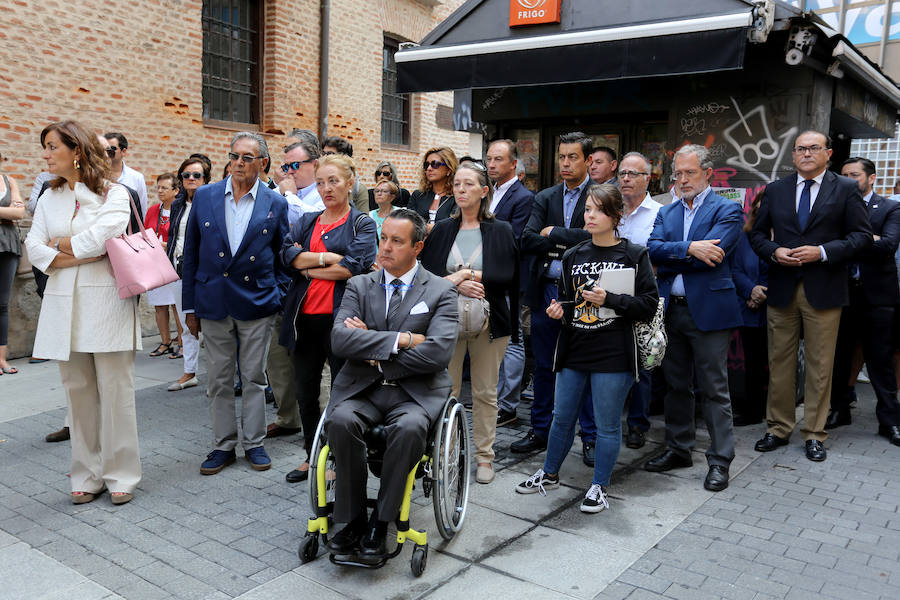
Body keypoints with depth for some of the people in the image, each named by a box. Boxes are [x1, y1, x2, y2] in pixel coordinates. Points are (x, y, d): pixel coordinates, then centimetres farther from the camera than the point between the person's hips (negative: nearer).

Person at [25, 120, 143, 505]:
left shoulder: (114, 194, -1)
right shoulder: (49, 199, 14)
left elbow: (100, 236, -18)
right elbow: (35, 248, 3)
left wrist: (60, 245, -2)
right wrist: (82, 256, -11)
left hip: (106, 303, -5)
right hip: (64, 304, 5)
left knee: (115, 391, -1)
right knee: (78, 392, 8)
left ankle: (120, 475, 10)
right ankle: (87, 476, 18)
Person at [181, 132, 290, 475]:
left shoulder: (275, 204, -1)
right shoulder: (204, 197, 3)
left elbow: (282, 256, 6)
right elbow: (191, 254, 5)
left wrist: (279, 300, 0)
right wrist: (189, 305, 4)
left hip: (257, 304, -1)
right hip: (213, 303, 1)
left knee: (255, 377, 8)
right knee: (218, 379, 9)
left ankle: (253, 443, 22)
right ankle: (223, 445, 22)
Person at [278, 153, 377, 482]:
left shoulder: (362, 223, 1)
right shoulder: (307, 221, 15)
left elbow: (355, 267, -14)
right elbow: (287, 253, -2)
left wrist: (308, 267, -6)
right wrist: (329, 258, -13)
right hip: (304, 317, 5)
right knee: (305, 393, 13)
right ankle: (312, 455, 29)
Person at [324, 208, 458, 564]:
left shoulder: (441, 291, 3)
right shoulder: (359, 285, 11)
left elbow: (438, 352, -13)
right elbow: (339, 340, -5)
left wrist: (373, 352, -8)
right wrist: (400, 340, -15)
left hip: (415, 391, -2)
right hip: (362, 388, 2)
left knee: (408, 427, -34)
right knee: (340, 421, -29)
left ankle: (380, 522, -14)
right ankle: (353, 519, -10)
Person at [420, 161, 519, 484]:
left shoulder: (501, 232, 2)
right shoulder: (441, 230, 7)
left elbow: (508, 278, -7)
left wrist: (471, 276, -15)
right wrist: (457, 284, -14)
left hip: (489, 323, -1)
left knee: (486, 393, 7)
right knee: (447, 390, 4)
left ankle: (484, 456, 20)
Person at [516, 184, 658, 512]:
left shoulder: (634, 255, -3)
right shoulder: (573, 256, 10)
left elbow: (649, 303, -7)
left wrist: (609, 299, -19)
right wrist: (558, 310, -2)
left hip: (613, 353, -4)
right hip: (573, 350, 4)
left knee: (607, 425, 6)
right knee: (562, 418, 14)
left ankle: (599, 487, 22)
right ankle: (549, 474, 33)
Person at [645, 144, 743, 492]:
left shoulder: (727, 211, -3)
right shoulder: (666, 213, 13)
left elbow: (712, 254, -17)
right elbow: (653, 249, -4)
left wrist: (668, 262, -9)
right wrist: (688, 249, -18)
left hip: (708, 310, -5)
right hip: (671, 310, 6)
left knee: (714, 390, 1)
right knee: (676, 385, 15)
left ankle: (720, 461, 12)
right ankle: (679, 449, 28)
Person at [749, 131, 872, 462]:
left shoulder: (846, 189, 3)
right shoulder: (775, 190, 10)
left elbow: (862, 235, -2)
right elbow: (757, 233, 11)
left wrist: (823, 252, -15)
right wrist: (774, 252, -9)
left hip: (824, 289, -2)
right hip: (782, 288, 2)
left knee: (820, 366, 5)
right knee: (779, 362, 8)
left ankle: (814, 434, 16)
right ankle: (778, 428, 20)